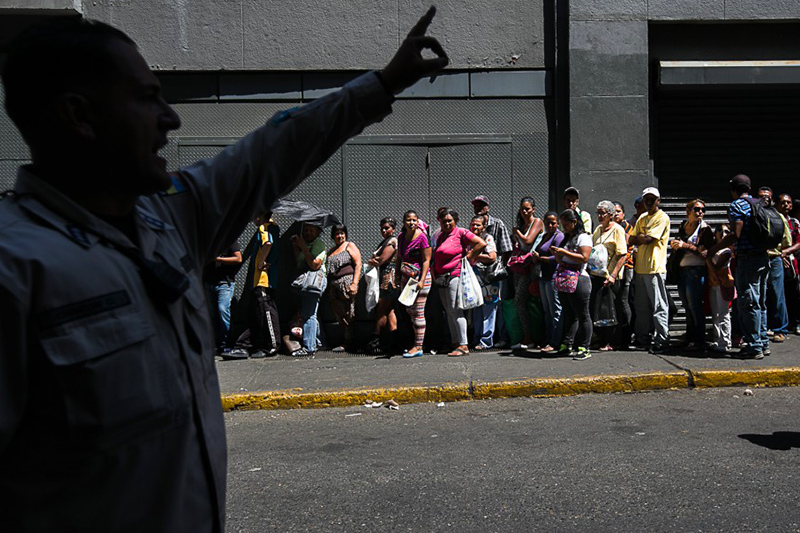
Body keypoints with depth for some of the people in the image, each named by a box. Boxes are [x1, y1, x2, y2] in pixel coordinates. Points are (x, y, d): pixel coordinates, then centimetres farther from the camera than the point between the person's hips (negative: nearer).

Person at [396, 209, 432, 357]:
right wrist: (397, 276, 14)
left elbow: (426, 261, -14)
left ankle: (418, 347, -2)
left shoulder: (422, 237, -12)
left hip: (419, 277, -8)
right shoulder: (401, 237, 9)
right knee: (409, 311, 12)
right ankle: (416, 343, 24)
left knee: (418, 312, -6)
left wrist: (422, 281, -20)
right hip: (406, 278, 8)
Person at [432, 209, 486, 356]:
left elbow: (482, 243, -12)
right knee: (448, 311, 9)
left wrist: (468, 257, -9)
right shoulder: (440, 236, 17)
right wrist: (434, 275, 18)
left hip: (455, 275, -8)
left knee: (455, 309, -12)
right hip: (441, 278, 8)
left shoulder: (461, 233, -5)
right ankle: (455, 343, 16)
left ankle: (463, 345, -10)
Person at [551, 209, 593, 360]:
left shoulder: (583, 237, -6)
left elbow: (584, 257, -19)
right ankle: (567, 345, 13)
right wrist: (556, 254, 4)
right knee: (569, 315, 10)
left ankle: (584, 348, -1)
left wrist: (564, 252, -16)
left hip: (579, 280, -8)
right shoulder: (567, 238, 20)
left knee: (582, 315, -3)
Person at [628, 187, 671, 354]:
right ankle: (641, 338, 22)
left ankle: (661, 341, -2)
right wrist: (643, 238, -5)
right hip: (640, 267, 8)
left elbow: (648, 238, -15)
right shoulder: (642, 218, 18)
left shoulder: (662, 218, -5)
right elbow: (631, 240, 13)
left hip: (655, 267, -8)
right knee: (641, 305, 13)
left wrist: (637, 238, 3)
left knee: (659, 306, -6)